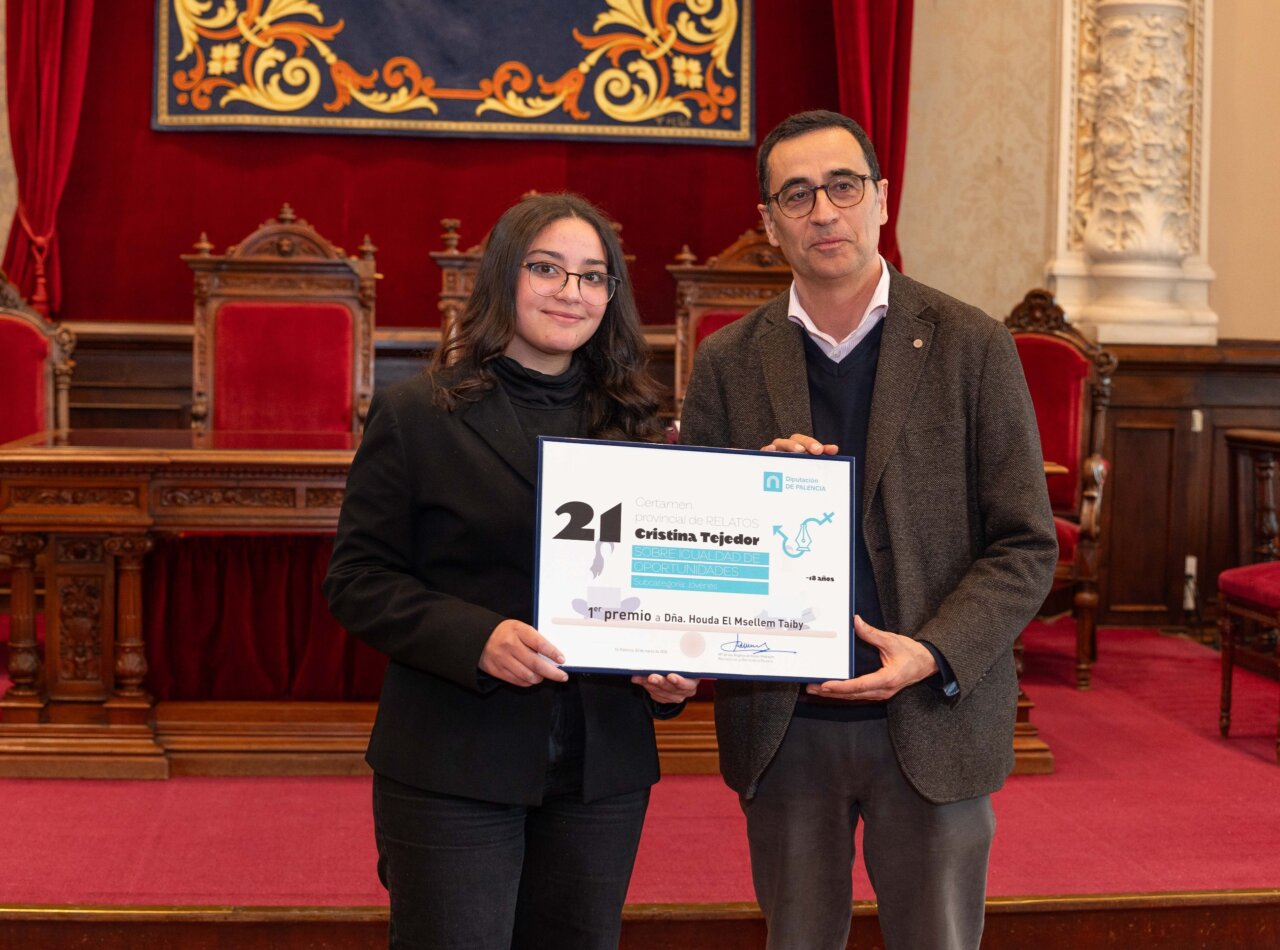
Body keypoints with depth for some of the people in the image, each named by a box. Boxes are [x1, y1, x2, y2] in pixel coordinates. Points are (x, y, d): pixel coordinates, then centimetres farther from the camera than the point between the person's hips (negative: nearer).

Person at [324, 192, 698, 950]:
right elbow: (357, 581, -6)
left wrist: (674, 672, -6)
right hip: (452, 766, -4)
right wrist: (477, 638, -22)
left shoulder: (633, 425, 10)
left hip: (603, 766, 4)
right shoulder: (417, 416, -1)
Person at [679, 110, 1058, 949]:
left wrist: (935, 655, -17)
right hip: (781, 726, 2)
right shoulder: (729, 363, 5)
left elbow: (1026, 547, -3)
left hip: (932, 720, -2)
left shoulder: (972, 347, -1)